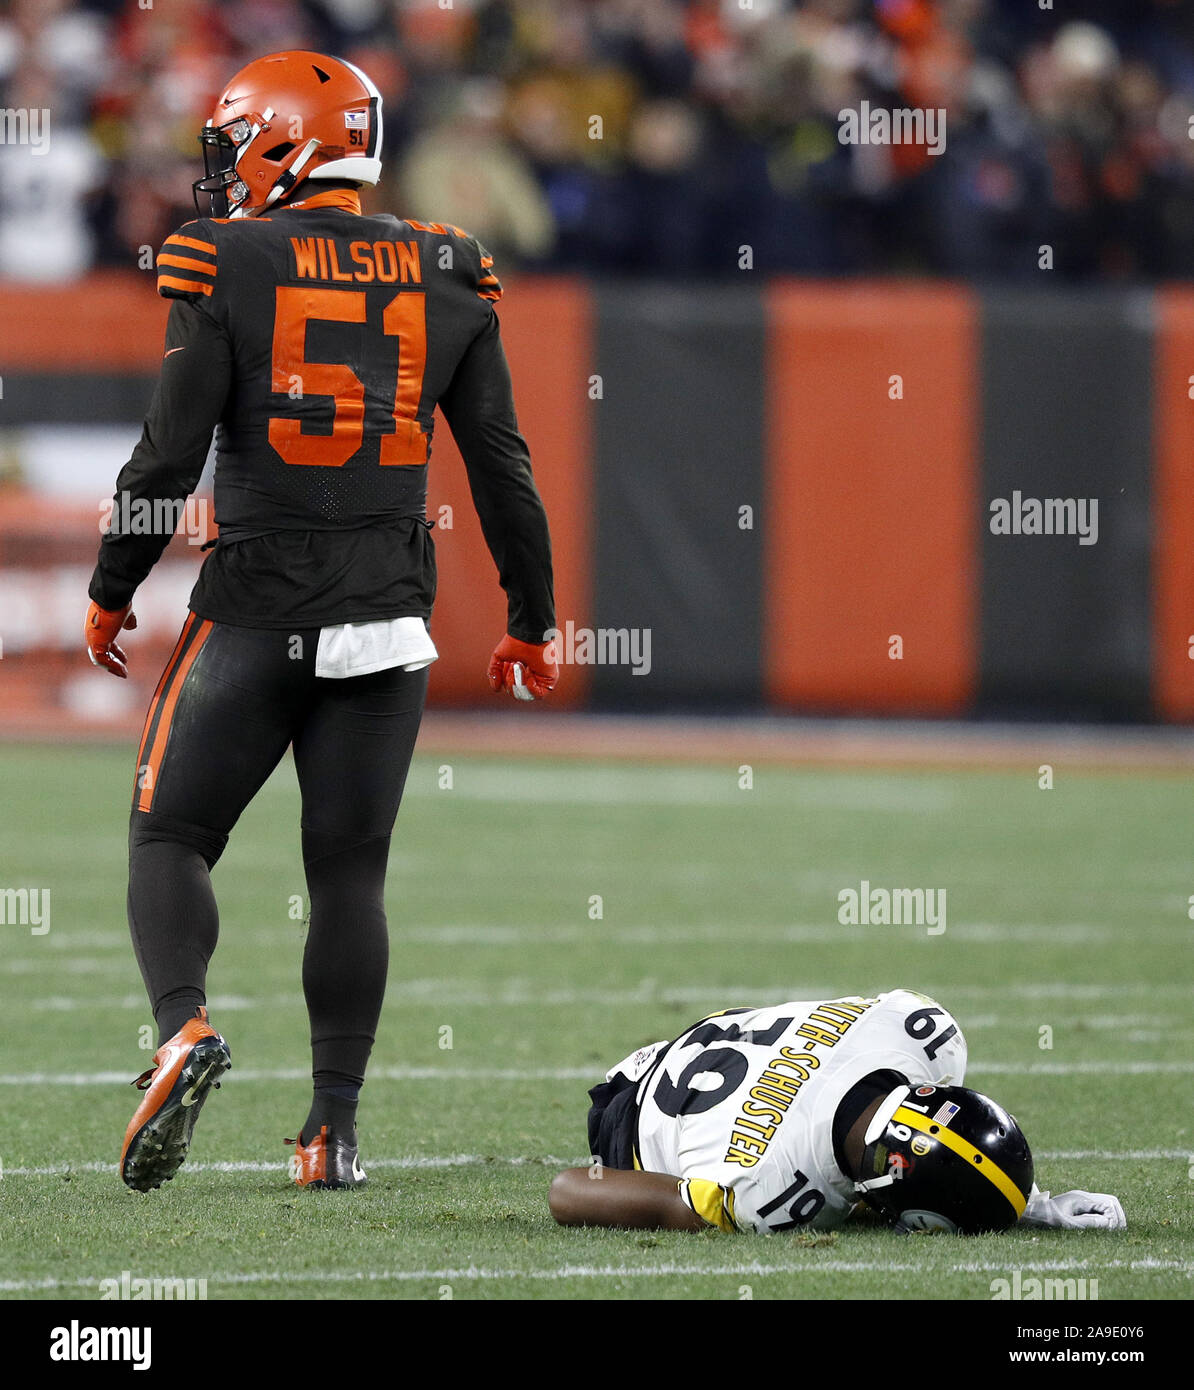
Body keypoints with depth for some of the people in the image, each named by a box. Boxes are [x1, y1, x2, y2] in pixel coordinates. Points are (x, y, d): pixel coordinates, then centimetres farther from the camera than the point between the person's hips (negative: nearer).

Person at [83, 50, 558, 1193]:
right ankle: (335, 1129, 4)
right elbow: (501, 468, 7)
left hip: (253, 614, -3)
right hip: (387, 622, 3)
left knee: (169, 839, 7)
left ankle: (184, 1026, -19)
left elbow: (168, 456, -7)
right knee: (348, 872, 8)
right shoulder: (445, 281, 5)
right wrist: (531, 624, 17)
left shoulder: (229, 269, -6)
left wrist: (109, 595, 6)